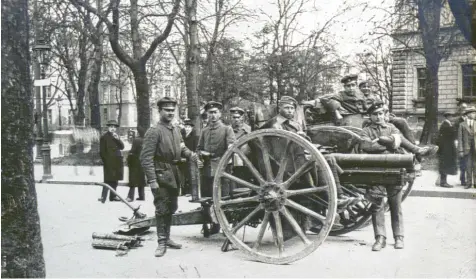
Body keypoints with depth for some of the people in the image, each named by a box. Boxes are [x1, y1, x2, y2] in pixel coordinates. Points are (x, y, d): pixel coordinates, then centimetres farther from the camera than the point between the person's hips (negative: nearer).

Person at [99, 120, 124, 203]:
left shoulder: (116, 136, 15)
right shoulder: (104, 137, -5)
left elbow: (122, 147, 6)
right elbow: (102, 151, -7)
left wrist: (118, 139, -8)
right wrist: (105, 161, -11)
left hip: (117, 162, 7)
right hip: (109, 162, -7)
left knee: (114, 180, 13)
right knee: (108, 180, -11)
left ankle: (113, 196, 22)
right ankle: (103, 197, -9)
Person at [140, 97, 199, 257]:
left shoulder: (176, 130, 11)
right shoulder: (154, 131, -13)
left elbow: (181, 147, 19)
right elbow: (146, 158, -17)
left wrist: (190, 154, -5)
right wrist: (152, 180, -21)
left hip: (175, 174, 8)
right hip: (161, 174, -7)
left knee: (171, 208, 16)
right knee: (162, 209, -2)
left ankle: (167, 238, 30)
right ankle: (162, 242, 8)